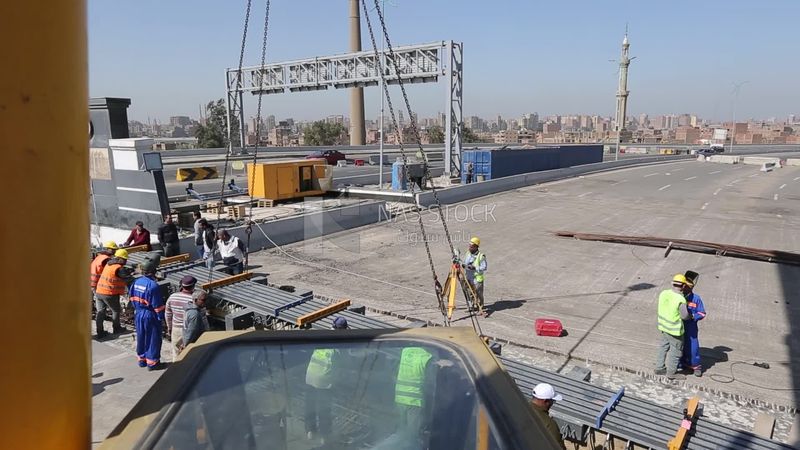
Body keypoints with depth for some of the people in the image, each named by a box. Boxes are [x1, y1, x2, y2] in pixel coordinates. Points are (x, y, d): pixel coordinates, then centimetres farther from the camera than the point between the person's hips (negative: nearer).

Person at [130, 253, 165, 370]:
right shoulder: (154, 286, -25)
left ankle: (141, 359, 33)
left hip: (138, 314, 7)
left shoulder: (136, 282, -2)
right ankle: (152, 362, 15)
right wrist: (161, 317, -9)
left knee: (141, 337, 20)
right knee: (153, 339, 7)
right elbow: (158, 305, -20)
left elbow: (132, 298, 8)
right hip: (150, 316, -7)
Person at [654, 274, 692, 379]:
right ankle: (671, 373, 22)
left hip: (663, 326, 6)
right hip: (675, 329, -6)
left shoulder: (663, 293, -9)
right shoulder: (681, 300, -27)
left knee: (664, 346, 21)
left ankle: (659, 368, 31)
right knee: (676, 350, 11)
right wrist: (691, 316, 5)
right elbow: (685, 316, -16)